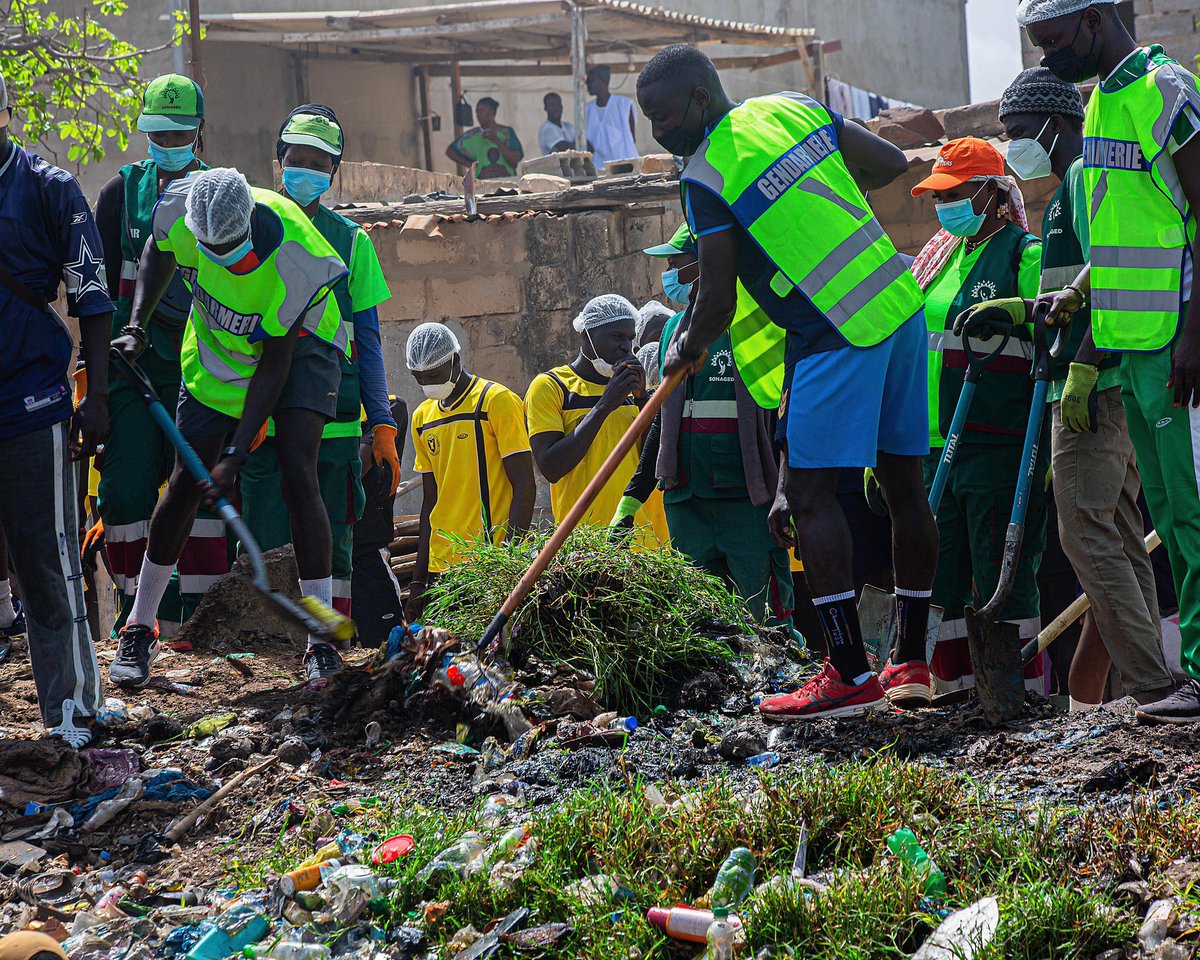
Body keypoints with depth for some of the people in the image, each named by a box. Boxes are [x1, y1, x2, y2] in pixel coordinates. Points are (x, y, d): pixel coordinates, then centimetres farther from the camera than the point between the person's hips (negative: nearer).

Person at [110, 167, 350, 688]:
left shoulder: (291, 258, -37)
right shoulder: (178, 210, -27)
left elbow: (274, 365, -28)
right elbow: (158, 254, 1)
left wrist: (235, 454, -28)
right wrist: (135, 328, -10)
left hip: (297, 343, -3)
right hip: (217, 347, 3)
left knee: (297, 478, -19)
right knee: (186, 484, 0)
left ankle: (323, 643, -14)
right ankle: (138, 630, 16)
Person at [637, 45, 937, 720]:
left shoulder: (706, 177, -10)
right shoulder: (792, 109, 10)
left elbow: (717, 303, -8)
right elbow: (895, 165, 17)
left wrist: (685, 353, 12)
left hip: (839, 335, -8)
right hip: (903, 307, 8)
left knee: (811, 494, -6)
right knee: (904, 484, 10)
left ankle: (851, 675, -11)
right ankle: (913, 664, 17)